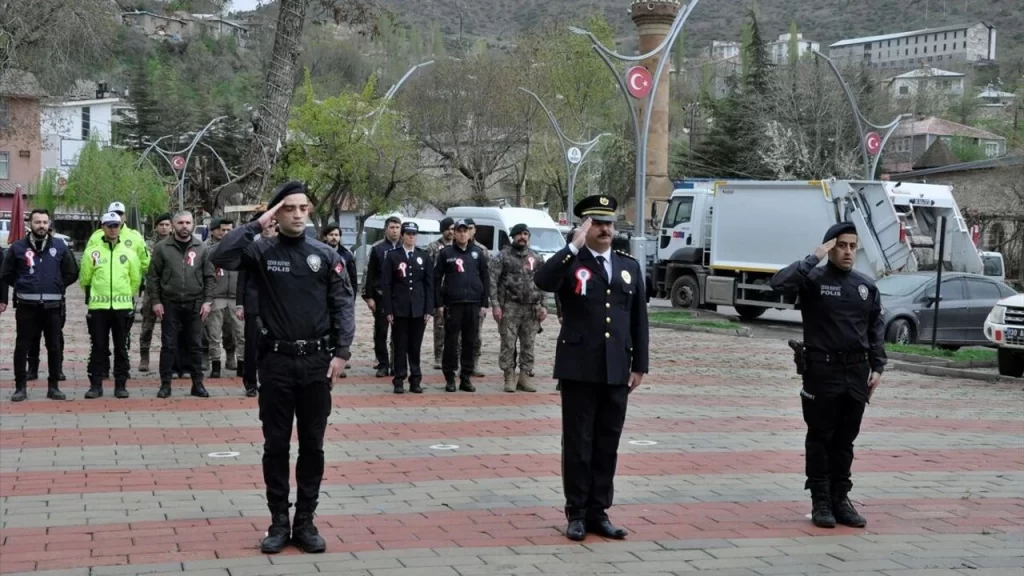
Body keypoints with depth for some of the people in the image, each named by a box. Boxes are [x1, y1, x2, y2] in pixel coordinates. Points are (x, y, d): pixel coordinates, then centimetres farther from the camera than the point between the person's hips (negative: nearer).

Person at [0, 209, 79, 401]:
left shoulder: (60, 246, 3)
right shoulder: (18, 247, 1)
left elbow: (72, 273, 9)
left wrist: (57, 286, 3)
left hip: (52, 306, 1)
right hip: (27, 306, -1)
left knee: (55, 347, 5)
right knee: (22, 347, 0)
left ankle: (54, 386, 14)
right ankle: (20, 387, 7)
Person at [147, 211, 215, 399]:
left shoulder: (202, 248, 4)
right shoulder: (162, 248, 1)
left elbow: (210, 277, 5)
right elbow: (153, 276, 1)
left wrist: (207, 301, -3)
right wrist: (155, 301, -6)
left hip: (195, 304, 1)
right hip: (170, 304, -1)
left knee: (196, 345, 6)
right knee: (168, 346, 3)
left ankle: (198, 383, 14)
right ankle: (165, 384, 10)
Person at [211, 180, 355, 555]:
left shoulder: (325, 255, 3)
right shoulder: (261, 252, 0)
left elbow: (343, 306, 0)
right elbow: (221, 258, -18)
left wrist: (341, 353, -9)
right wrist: (257, 225, -14)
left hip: (317, 361, 1)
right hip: (276, 361, -1)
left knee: (312, 446, 6)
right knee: (276, 445, 5)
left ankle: (305, 522, 15)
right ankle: (279, 522, 14)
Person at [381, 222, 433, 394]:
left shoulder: (424, 256, 8)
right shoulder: (392, 256, 2)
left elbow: (429, 284, 7)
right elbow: (385, 284, 0)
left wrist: (428, 309, 0)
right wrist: (388, 310, -7)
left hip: (418, 309, 2)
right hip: (399, 308, -2)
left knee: (415, 346, 5)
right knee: (400, 346, 0)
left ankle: (415, 380, 10)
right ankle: (399, 381, 5)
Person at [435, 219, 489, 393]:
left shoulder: (477, 253, 8)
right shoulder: (446, 253, 3)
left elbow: (485, 278, 9)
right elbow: (437, 278, 1)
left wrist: (484, 303, 2)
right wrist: (439, 303, -5)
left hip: (473, 304, 2)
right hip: (452, 304, -2)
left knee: (470, 342, 5)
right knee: (451, 341, -1)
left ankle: (466, 378, 12)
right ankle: (450, 378, 6)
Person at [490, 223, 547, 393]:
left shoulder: (535, 258, 12)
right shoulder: (503, 256, 1)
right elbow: (493, 281, -4)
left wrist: (543, 305, 4)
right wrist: (495, 305, -12)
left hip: (531, 307, 3)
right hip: (510, 307, -3)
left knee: (528, 344, 5)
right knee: (508, 343, -2)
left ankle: (525, 376, 11)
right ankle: (510, 377, 4)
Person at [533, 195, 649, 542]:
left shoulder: (630, 267, 11)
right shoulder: (570, 263, -1)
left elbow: (639, 320, 12)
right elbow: (542, 281, -23)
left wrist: (640, 365, 7)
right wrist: (575, 246, -23)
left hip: (617, 371, 4)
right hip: (579, 368, -4)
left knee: (607, 444, 8)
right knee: (578, 443, 3)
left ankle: (599, 512, 16)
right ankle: (577, 513, 11)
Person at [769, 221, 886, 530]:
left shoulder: (867, 286, 9)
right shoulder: (814, 279, -5)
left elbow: (877, 329, 13)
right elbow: (780, 282, -24)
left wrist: (877, 368, 6)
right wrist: (814, 259, -21)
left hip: (857, 372, 4)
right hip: (822, 370, -4)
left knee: (845, 440, 10)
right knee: (820, 438, 3)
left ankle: (840, 500, 19)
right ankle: (821, 502, 11)